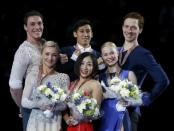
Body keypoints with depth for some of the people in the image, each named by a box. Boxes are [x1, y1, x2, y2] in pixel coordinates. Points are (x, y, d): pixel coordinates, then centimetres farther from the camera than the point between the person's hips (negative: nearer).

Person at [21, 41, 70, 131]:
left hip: (54, 123, -1)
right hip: (35, 122, 1)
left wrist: (52, 106, -21)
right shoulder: (33, 75, 1)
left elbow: (65, 104, -2)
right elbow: (24, 102, -1)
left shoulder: (63, 77, 0)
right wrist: (38, 104, -19)